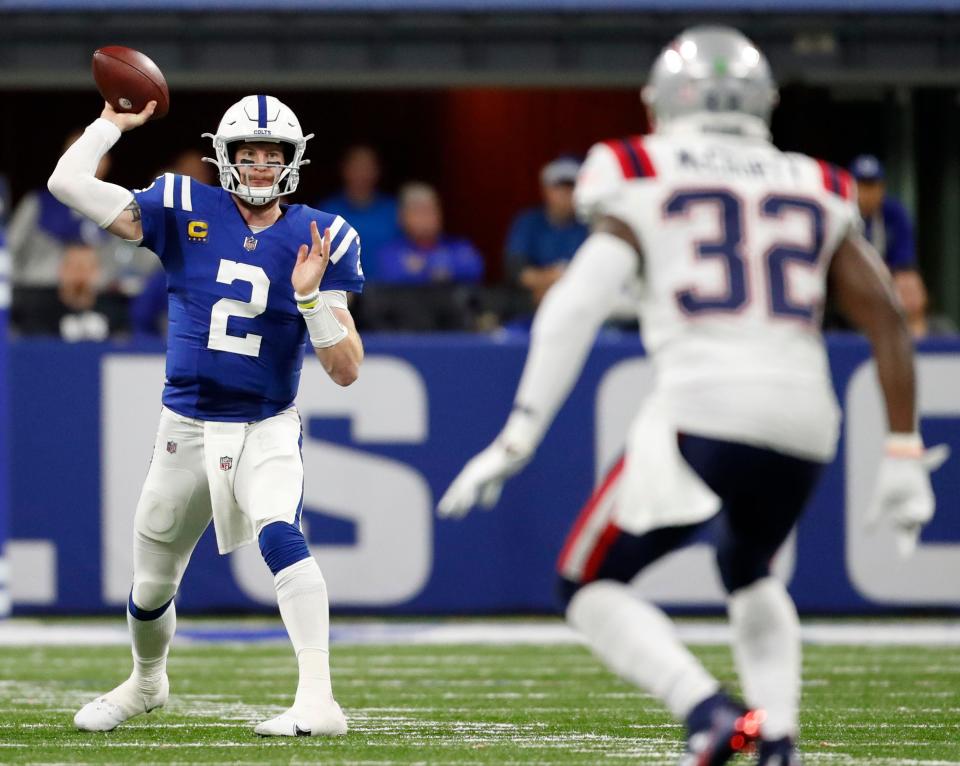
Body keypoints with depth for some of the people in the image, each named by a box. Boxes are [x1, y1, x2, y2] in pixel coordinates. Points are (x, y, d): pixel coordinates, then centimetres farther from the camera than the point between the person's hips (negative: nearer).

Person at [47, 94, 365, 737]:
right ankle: (146, 682, 48)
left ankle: (318, 701, -37)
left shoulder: (317, 239, -6)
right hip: (187, 429, 2)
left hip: (268, 430, -2)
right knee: (152, 586, 16)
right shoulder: (185, 212, -5)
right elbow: (69, 183, -10)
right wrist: (115, 122, -4)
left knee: (279, 534, -32)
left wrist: (311, 296, -23)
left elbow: (347, 370, -9)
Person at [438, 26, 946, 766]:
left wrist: (517, 439, -3)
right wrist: (903, 456, 19)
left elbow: (576, 307, -2)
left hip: (702, 410, -4)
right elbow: (887, 319, 15)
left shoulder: (641, 185, 8)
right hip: (806, 422, 5)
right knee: (750, 575, 32)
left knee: (592, 585, 10)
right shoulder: (816, 195, 19)